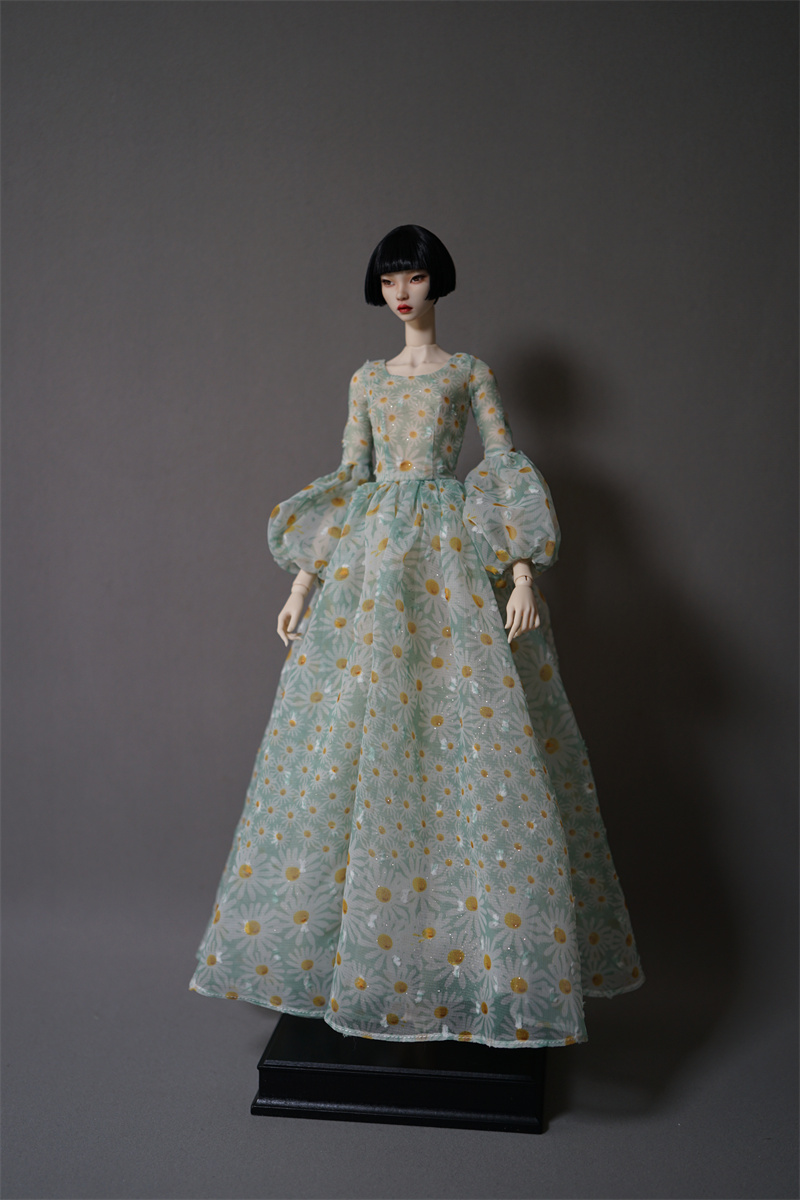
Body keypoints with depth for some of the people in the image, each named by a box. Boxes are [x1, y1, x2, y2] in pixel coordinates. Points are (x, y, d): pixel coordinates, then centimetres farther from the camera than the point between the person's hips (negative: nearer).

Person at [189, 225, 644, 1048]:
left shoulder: (470, 374, 9)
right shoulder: (367, 380, 18)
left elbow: (507, 468, 2)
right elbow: (349, 478, 14)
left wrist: (523, 572, -11)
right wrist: (303, 583, 7)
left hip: (452, 561, -3)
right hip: (368, 563, 3)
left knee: (469, 742, -8)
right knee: (355, 745, 0)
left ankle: (478, 946, 4)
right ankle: (355, 938, 14)